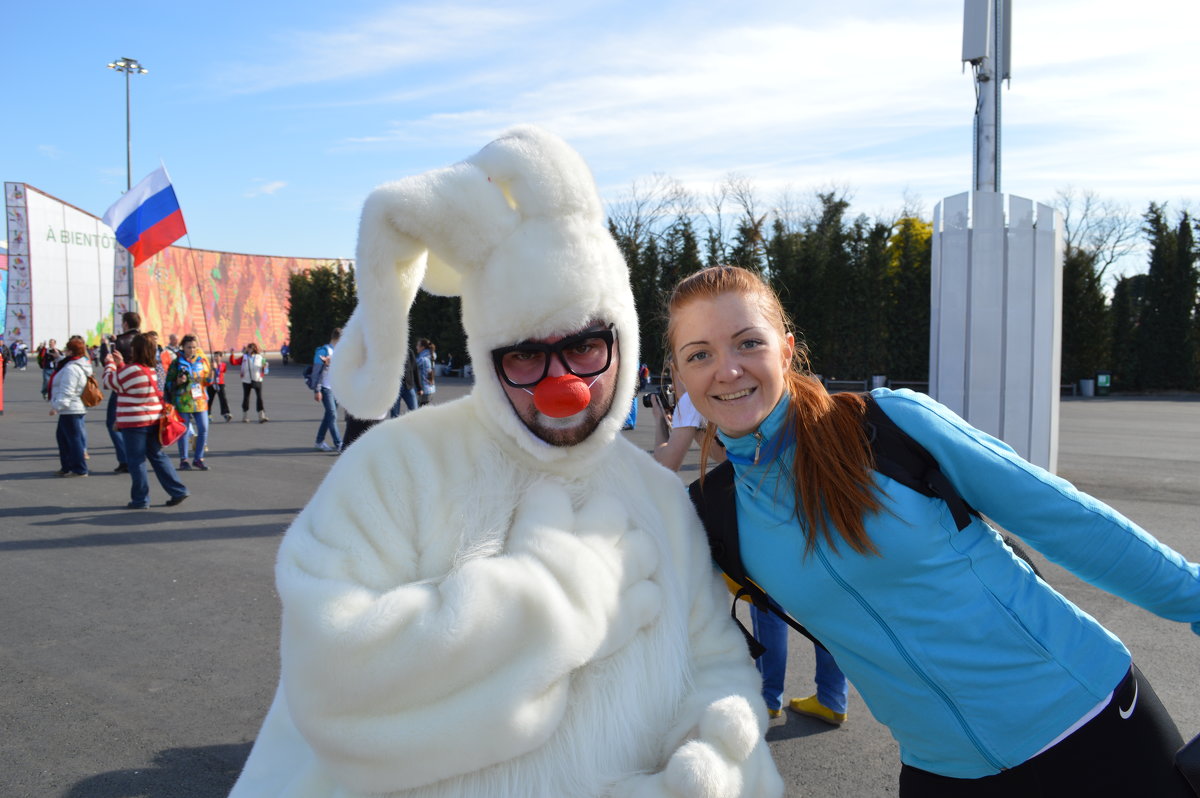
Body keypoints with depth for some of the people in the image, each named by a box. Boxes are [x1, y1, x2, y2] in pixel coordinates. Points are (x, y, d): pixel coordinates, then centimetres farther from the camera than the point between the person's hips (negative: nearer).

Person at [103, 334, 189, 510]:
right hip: (155, 420, 7)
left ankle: (140, 499, 9)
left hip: (135, 423, -7)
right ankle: (178, 491, 10)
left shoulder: (130, 370, -16)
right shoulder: (153, 370, 6)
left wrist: (110, 363, 16)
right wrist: (120, 363, 25)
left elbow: (110, 382, 2)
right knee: (157, 456, 14)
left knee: (136, 461, 3)